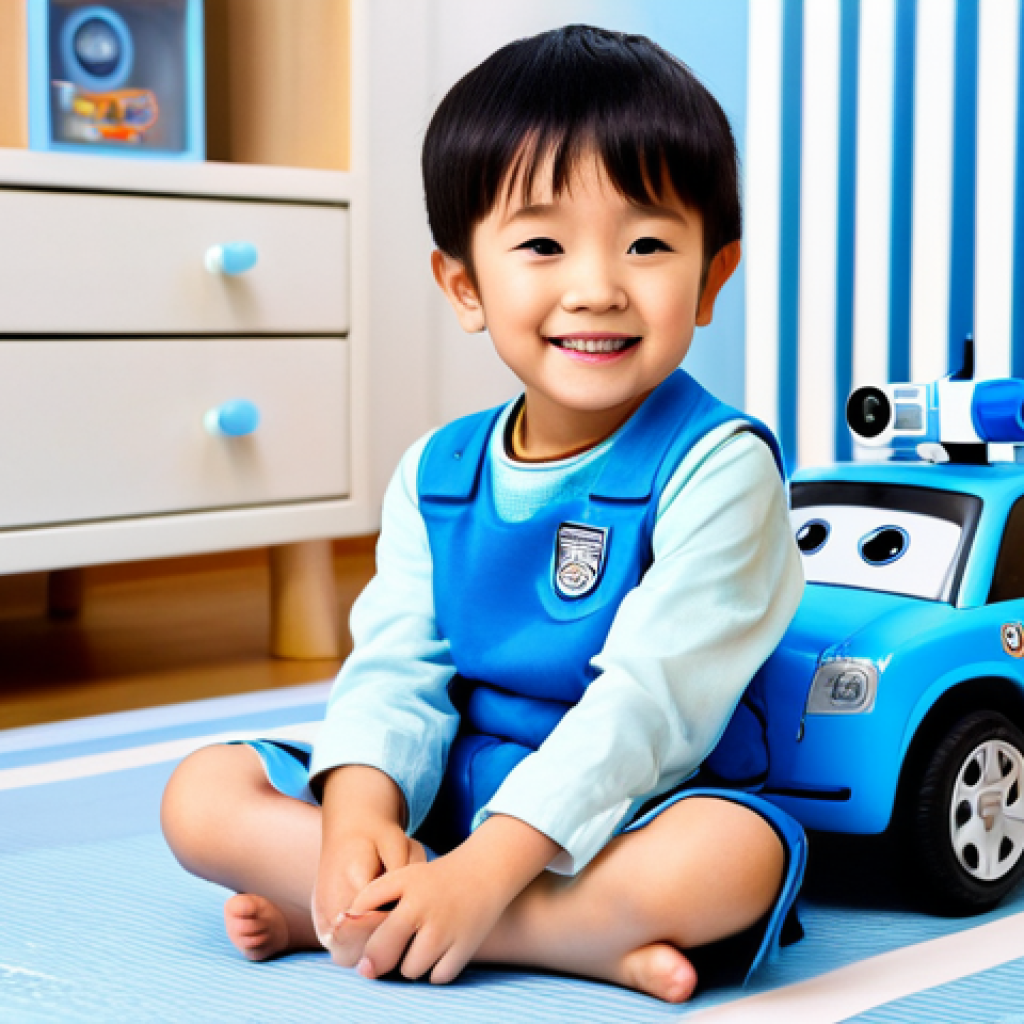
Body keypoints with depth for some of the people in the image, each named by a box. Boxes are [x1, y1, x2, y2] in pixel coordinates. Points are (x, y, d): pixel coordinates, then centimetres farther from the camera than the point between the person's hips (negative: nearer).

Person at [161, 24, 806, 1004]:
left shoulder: (716, 467, -14)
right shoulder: (436, 473, 5)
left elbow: (652, 696, -22)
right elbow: (398, 669, -1)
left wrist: (490, 866, -30)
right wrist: (359, 811, -23)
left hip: (624, 825, -5)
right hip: (443, 805, 5)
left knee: (730, 853, -37)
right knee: (201, 794, -10)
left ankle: (345, 920, -25)